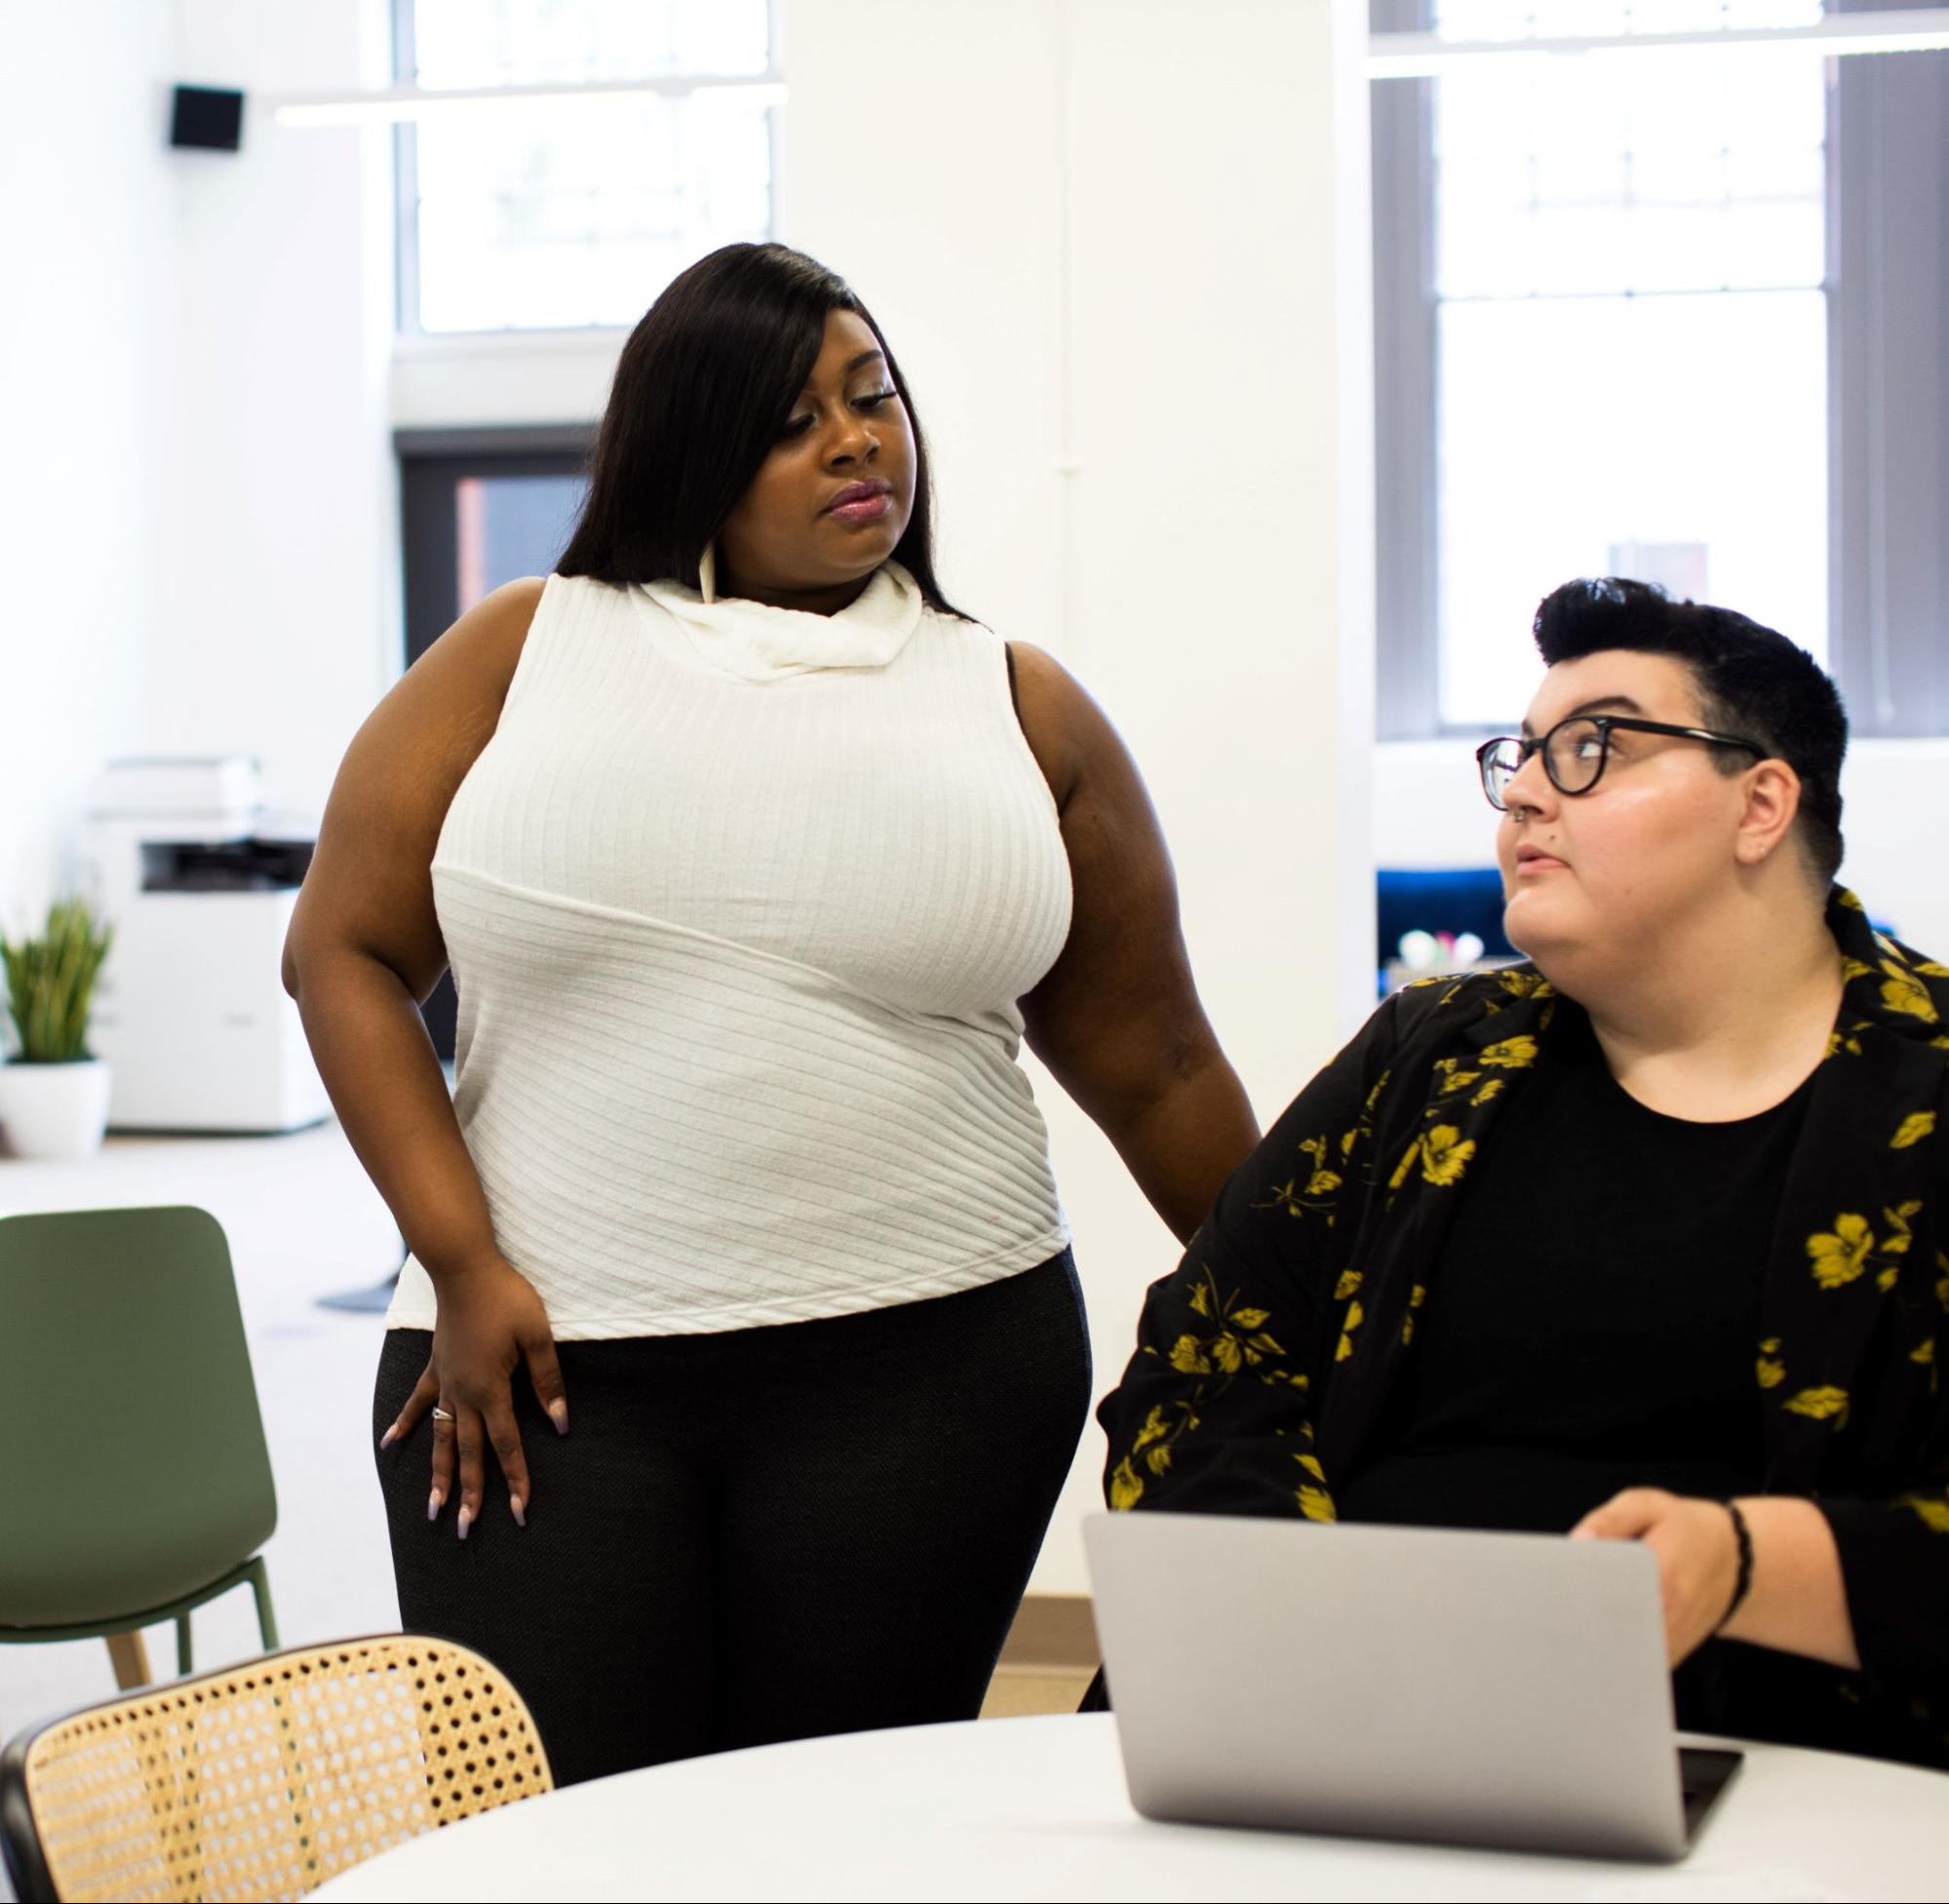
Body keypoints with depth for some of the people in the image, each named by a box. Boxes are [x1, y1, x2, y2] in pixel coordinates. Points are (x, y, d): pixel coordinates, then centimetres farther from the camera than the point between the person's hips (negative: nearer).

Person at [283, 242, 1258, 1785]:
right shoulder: (521, 656, 6)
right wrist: (462, 1264, -4)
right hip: (546, 1363, 0)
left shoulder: (1019, 712, 8)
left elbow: (1155, 1072, 12)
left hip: (922, 1367, 1)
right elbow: (346, 956, 5)